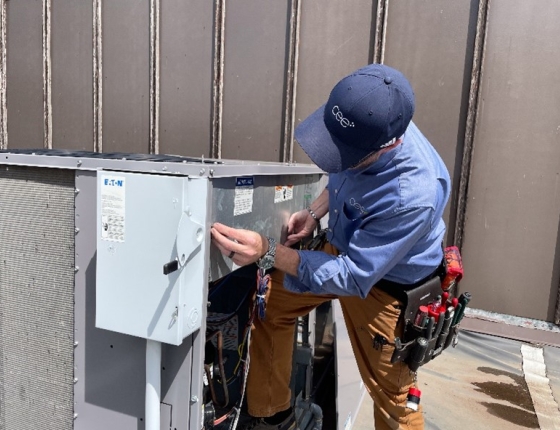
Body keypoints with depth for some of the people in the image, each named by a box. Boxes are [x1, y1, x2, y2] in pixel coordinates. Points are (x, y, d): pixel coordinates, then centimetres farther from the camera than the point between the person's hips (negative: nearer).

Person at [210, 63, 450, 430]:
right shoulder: (371, 125, -18)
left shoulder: (413, 196, -41)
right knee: (270, 303, 10)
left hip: (385, 283, -7)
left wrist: (267, 253, -39)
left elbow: (352, 278, -33)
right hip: (343, 247, 7)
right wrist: (314, 213, -9)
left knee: (391, 394, 7)